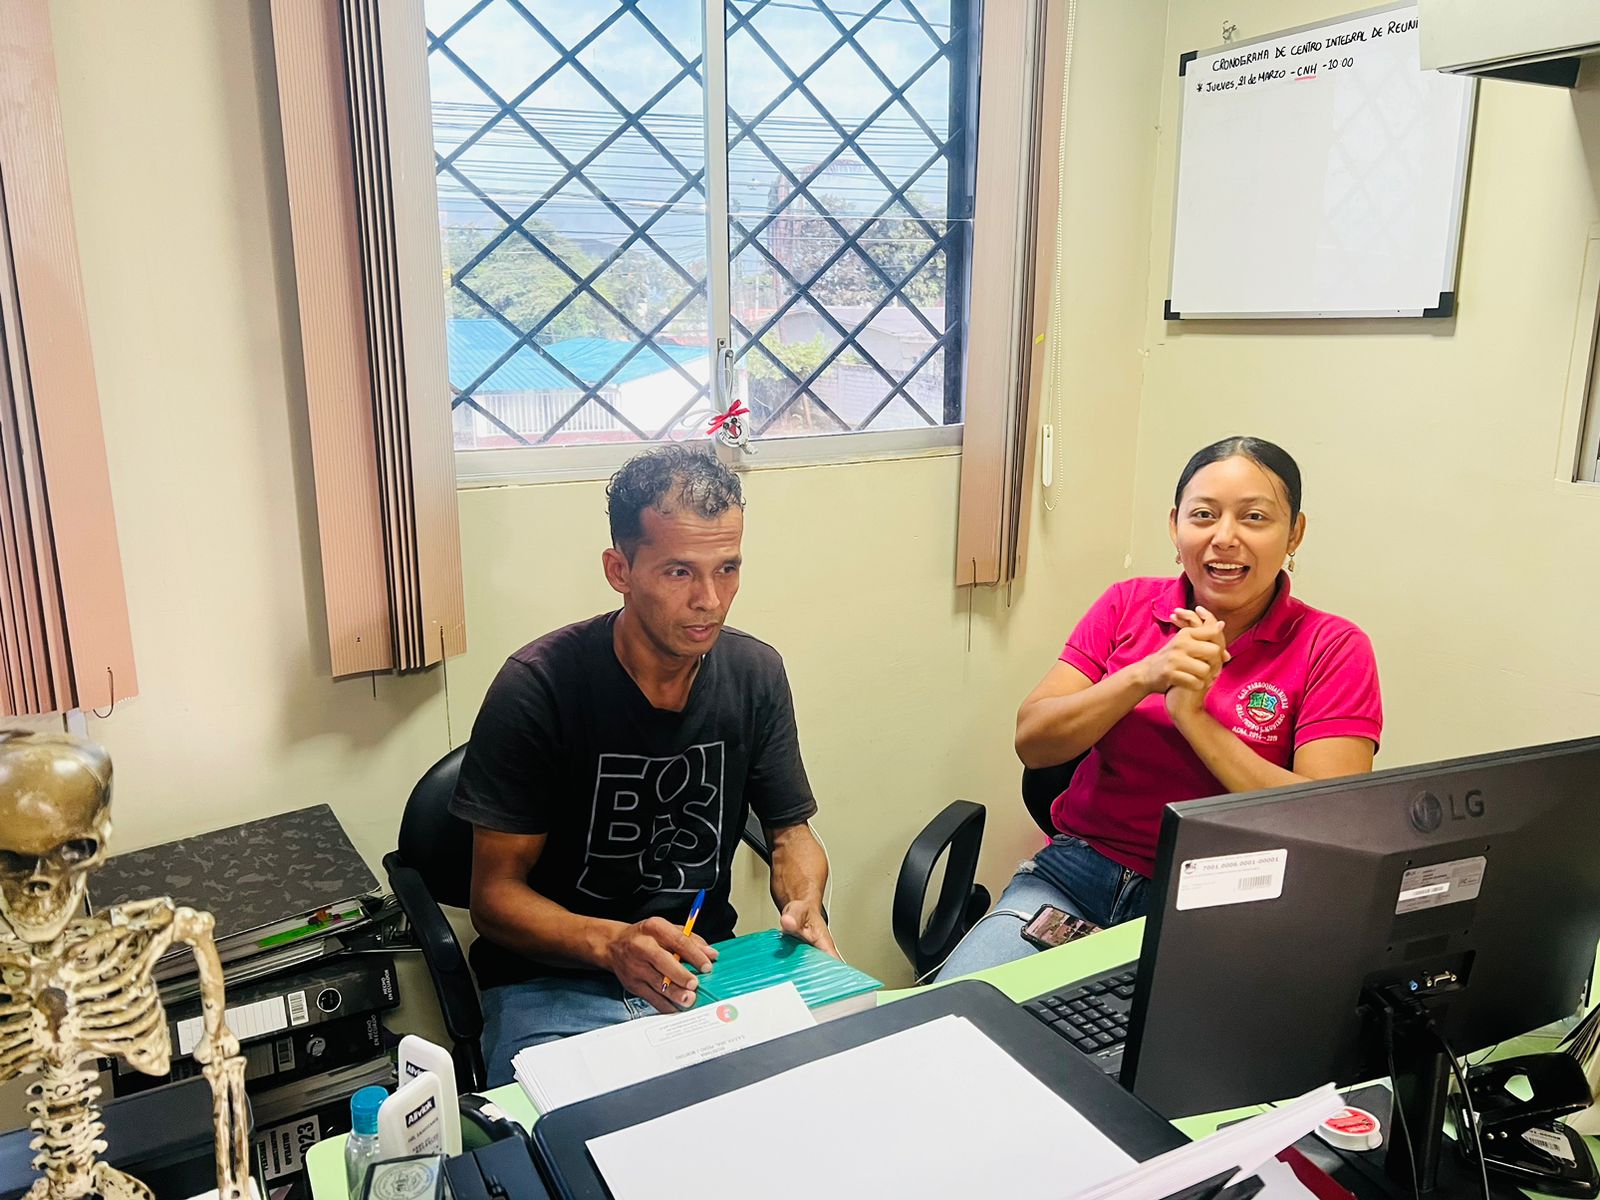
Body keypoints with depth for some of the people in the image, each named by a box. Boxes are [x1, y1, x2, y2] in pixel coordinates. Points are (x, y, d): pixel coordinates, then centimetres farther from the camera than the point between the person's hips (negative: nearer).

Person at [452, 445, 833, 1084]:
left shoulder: (754, 673, -2)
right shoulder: (537, 688, -16)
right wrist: (612, 943, -30)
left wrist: (803, 903, -14)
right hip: (552, 983, -4)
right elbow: (495, 894, -12)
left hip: (704, 968, 5)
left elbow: (790, 830, 9)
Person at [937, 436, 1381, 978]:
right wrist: (1144, 677, -18)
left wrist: (1192, 716, -18)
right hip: (1076, 871, 2)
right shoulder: (1128, 605, 4)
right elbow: (1032, 742, -3)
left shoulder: (1334, 648, -3)